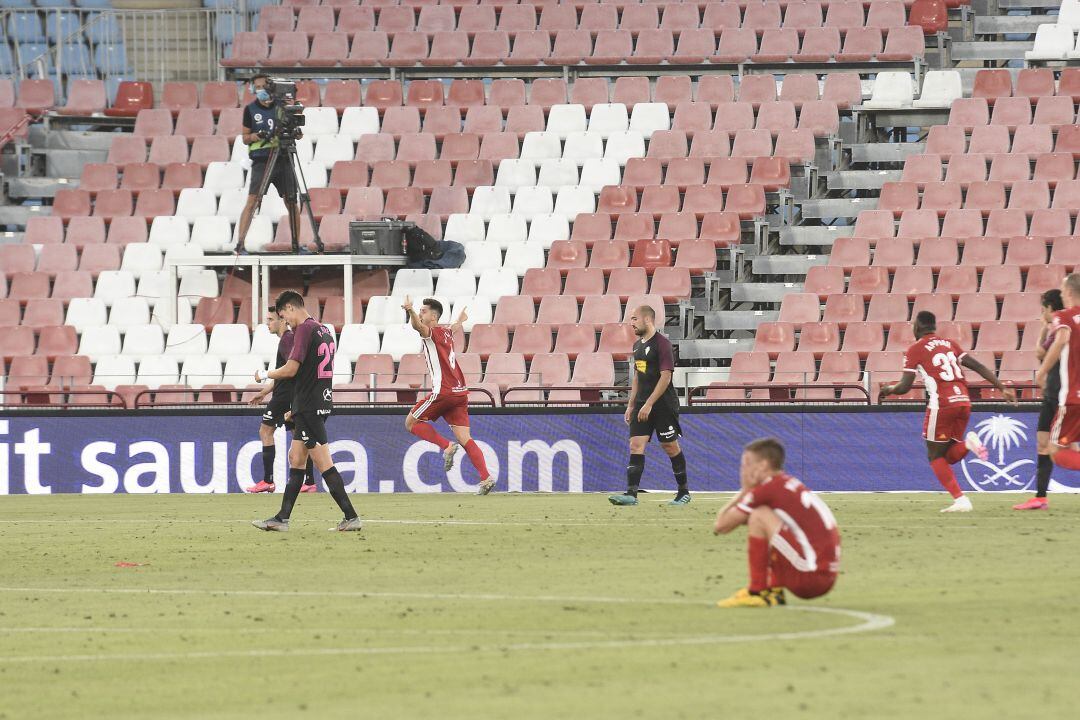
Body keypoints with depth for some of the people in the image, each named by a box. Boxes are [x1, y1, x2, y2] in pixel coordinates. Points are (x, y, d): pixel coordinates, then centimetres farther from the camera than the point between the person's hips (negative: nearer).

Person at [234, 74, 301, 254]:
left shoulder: (281, 107, 7)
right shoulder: (250, 109, 4)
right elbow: (245, 138, 7)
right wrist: (257, 136, -13)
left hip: (283, 160, 2)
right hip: (261, 161, -2)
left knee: (292, 202, 2)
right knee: (252, 200, -13)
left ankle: (296, 244, 11)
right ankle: (240, 243, -15)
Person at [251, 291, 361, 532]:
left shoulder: (304, 329, -12)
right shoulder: (323, 331, 15)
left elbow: (291, 369, -17)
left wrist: (265, 375, 1)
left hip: (308, 407, -10)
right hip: (321, 402, 10)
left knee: (323, 463, -8)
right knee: (295, 458, 13)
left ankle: (351, 517, -10)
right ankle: (282, 519, 15)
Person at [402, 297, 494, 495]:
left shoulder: (432, 332, -5)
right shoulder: (446, 332, 18)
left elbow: (418, 326, -30)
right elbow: (455, 327, 44)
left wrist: (410, 310, -49)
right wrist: (460, 320, 67)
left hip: (443, 391, -8)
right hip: (460, 391, 8)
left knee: (411, 423, 7)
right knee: (465, 439, 3)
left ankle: (446, 446, -8)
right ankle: (486, 477, -10)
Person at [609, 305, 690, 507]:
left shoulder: (662, 343, -12)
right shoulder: (637, 345, 14)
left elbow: (665, 376, -18)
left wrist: (649, 403, -21)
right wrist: (631, 405, 17)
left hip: (663, 404, -7)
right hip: (642, 404, 7)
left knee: (671, 446, 1)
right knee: (636, 445, -5)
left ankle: (683, 492, 14)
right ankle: (631, 494, -12)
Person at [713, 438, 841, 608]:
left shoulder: (768, 489, -8)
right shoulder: (789, 484, 19)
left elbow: (720, 526, -5)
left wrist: (745, 491, 3)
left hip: (810, 577, -9)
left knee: (759, 517, -10)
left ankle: (756, 592, -7)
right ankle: (775, 592, 13)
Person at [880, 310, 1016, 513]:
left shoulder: (915, 350, 1)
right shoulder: (949, 344, 18)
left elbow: (904, 386, -2)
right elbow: (979, 367, 14)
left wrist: (889, 389, 19)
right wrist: (1003, 388, 17)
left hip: (942, 404, -6)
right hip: (963, 402, 6)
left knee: (936, 456, 8)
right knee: (949, 456, 17)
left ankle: (960, 500, -9)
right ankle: (968, 444, -16)